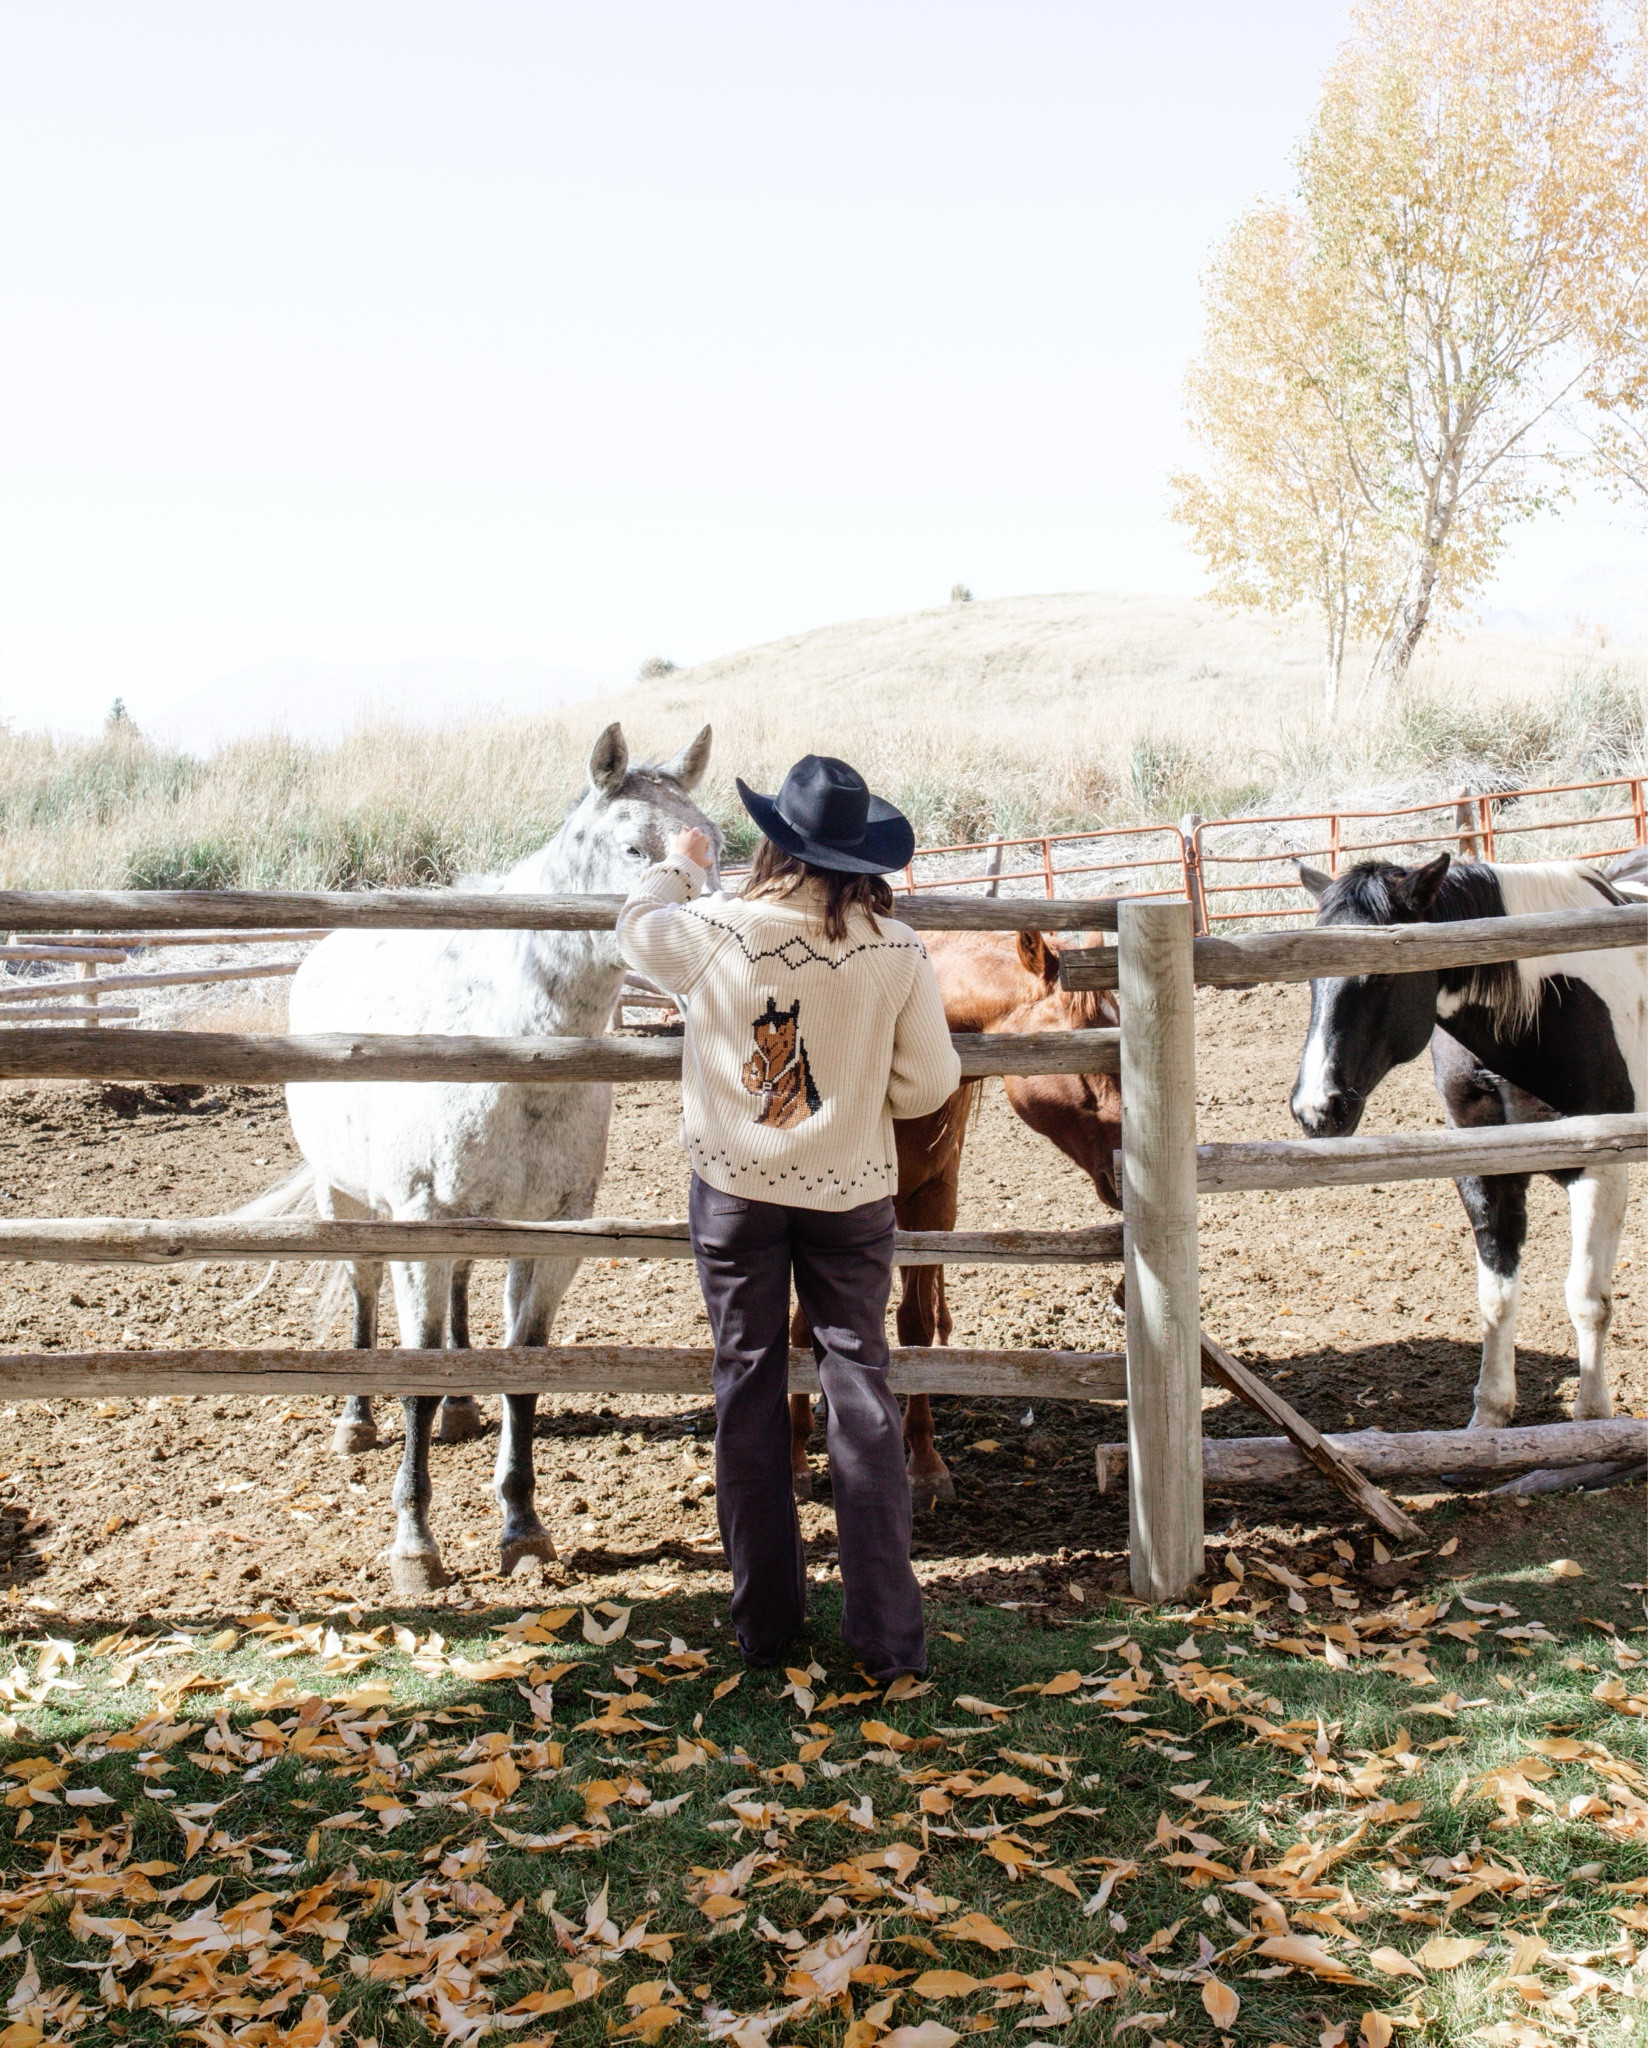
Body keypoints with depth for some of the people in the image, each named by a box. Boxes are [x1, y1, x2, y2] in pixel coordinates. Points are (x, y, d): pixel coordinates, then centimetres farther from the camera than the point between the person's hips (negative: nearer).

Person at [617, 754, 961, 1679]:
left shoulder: (714, 933, -13)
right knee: (860, 1383, 7)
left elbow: (640, 926, 10)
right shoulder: (898, 951, -12)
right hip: (853, 1194, 0)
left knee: (748, 1382, 12)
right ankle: (888, 1630, 8)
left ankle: (765, 1618, 20)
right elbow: (927, 1087, -6)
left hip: (736, 1189, 0)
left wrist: (680, 865, 29)